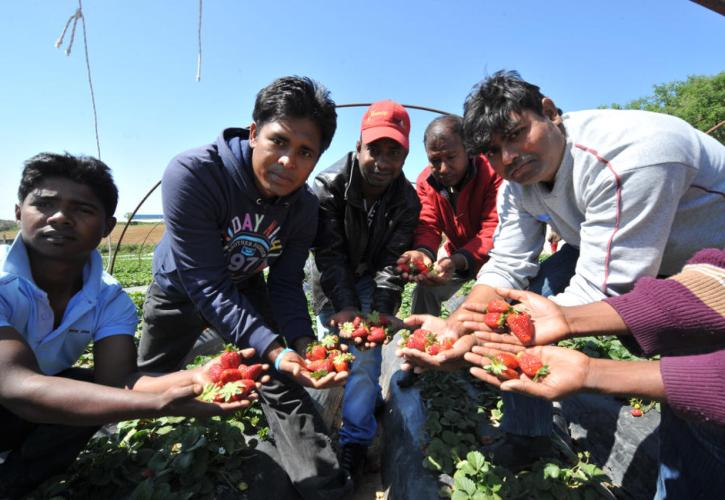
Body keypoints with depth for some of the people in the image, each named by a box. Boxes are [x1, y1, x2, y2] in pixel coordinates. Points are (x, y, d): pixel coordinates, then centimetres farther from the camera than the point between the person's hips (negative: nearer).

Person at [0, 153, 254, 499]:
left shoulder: (110, 300, -13)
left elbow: (115, 380, -26)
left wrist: (192, 378, -47)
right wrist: (160, 403, -53)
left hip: (32, 414, 5)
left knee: (97, 387, -23)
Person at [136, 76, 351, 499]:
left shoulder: (304, 206, -23)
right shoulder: (192, 174, -37)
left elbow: (286, 284, -15)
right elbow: (207, 286, -37)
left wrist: (304, 344, -32)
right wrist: (274, 349, -45)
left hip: (245, 289, 2)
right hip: (180, 289, -1)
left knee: (283, 384, -5)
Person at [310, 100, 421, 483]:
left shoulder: (407, 200, -17)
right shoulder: (329, 186, -23)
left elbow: (393, 261, -21)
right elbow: (330, 254, -26)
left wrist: (382, 309, -34)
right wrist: (344, 305, -37)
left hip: (371, 279, 0)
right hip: (332, 281, 1)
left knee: (366, 344, -15)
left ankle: (356, 436, 0)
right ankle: (370, 395, 39)